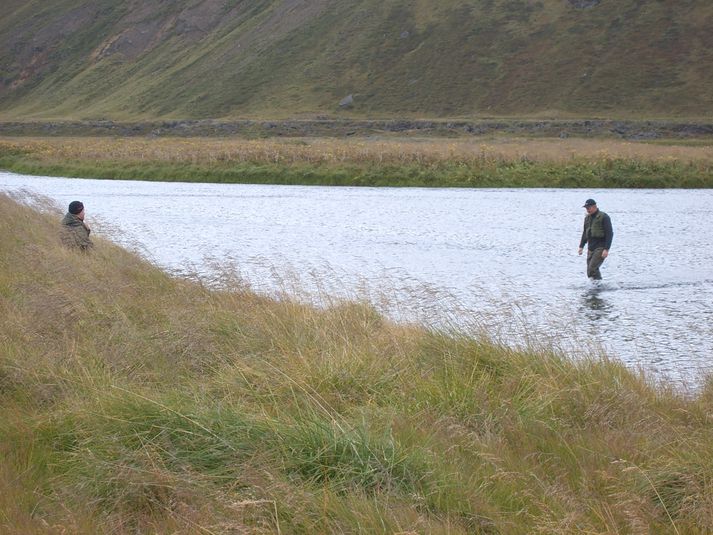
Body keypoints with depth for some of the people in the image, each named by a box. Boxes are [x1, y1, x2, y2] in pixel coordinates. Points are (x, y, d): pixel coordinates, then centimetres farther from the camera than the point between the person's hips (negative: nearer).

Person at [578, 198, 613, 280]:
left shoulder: (603, 217, -9)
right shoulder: (587, 218, 14)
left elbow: (609, 234, -13)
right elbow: (585, 233, 25)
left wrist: (606, 249, -19)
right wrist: (581, 246, 16)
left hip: (601, 248, -8)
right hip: (591, 248, 8)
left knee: (592, 268, -20)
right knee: (590, 270, 5)